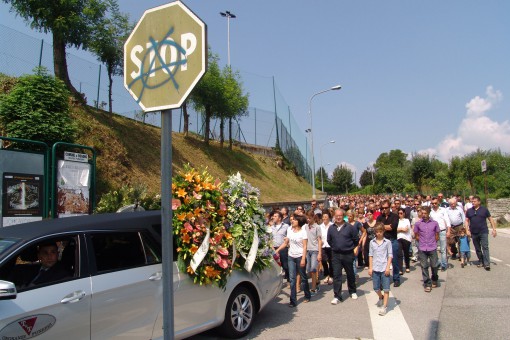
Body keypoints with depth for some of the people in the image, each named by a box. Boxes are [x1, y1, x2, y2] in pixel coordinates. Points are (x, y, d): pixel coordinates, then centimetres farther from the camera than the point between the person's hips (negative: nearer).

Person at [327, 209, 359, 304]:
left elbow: (356, 239, 2)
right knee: (336, 275, -3)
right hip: (336, 255, 1)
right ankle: (337, 296, 1)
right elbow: (329, 240, 14)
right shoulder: (331, 228, 0)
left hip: (348, 254, -1)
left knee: (350, 274, 14)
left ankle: (353, 292, 35)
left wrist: (355, 248, 7)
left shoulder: (349, 227, -8)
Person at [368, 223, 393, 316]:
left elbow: (390, 255, -2)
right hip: (375, 268, 3)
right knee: (376, 288, 10)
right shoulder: (372, 242, 7)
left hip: (384, 268, -3)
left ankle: (384, 306, 4)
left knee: (386, 288, -3)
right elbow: (370, 255, 8)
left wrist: (388, 267, -10)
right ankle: (381, 298, 39)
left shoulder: (387, 242, 0)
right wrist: (370, 267, 4)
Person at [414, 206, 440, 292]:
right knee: (424, 266, 3)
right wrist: (422, 242, 5)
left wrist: (433, 243, 9)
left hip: (432, 248, 0)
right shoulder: (418, 224, -1)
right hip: (422, 249, 0)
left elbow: (437, 236, 9)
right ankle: (427, 284, 12)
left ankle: (434, 280, 32)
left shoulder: (434, 223, -1)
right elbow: (416, 236, 9)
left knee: (434, 265, 6)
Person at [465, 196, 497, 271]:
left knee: (485, 247, -9)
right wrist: (467, 230, -1)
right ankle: (481, 261, 24)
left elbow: (491, 219, 3)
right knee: (477, 248, 11)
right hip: (474, 233, 3)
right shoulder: (469, 211, 7)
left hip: (483, 232, -3)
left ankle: (487, 264, -9)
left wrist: (494, 229, -2)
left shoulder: (484, 209, 0)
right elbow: (467, 221, 9)